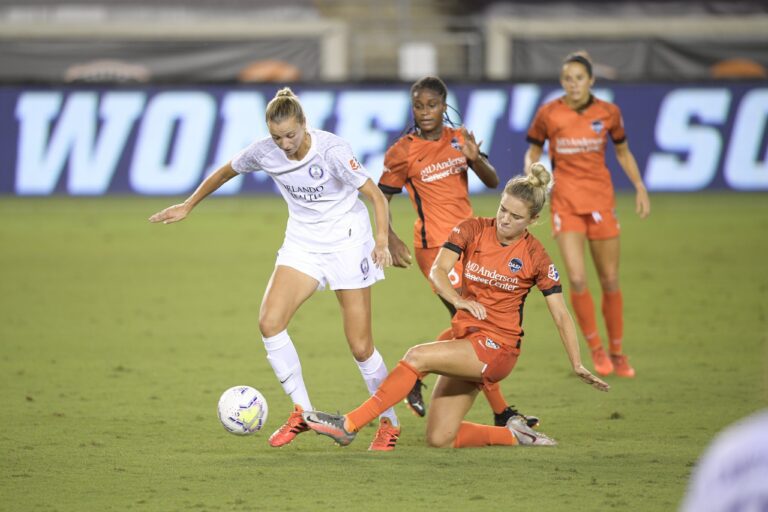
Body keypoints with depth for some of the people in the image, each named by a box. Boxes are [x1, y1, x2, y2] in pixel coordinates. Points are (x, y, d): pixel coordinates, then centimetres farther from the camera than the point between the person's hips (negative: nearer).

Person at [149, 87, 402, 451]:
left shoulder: (331, 150, -23)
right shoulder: (264, 152, -9)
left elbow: (376, 195, -21)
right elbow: (226, 172, 11)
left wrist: (382, 241, -36)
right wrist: (187, 206, 17)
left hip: (347, 242, -5)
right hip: (302, 242, 5)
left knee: (360, 346, -5)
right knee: (269, 322, -16)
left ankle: (389, 422, 17)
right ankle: (301, 411, -3)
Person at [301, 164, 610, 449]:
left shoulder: (535, 257, -5)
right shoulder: (473, 230, 2)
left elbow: (561, 315, -1)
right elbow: (438, 270, -10)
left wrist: (578, 365, -6)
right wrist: (459, 300, -31)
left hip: (497, 348, -5)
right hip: (467, 341, 5)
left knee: (418, 357, -27)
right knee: (439, 440, 0)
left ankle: (349, 425, -25)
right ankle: (513, 435, 21)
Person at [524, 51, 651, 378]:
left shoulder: (608, 113, -1)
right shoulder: (549, 114, -5)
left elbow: (622, 151, 13)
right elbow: (533, 152, 8)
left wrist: (640, 187, 6)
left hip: (600, 200, 1)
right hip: (565, 201, -1)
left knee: (610, 281, 5)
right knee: (576, 279, -13)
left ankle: (617, 353, 21)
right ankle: (596, 350, 5)